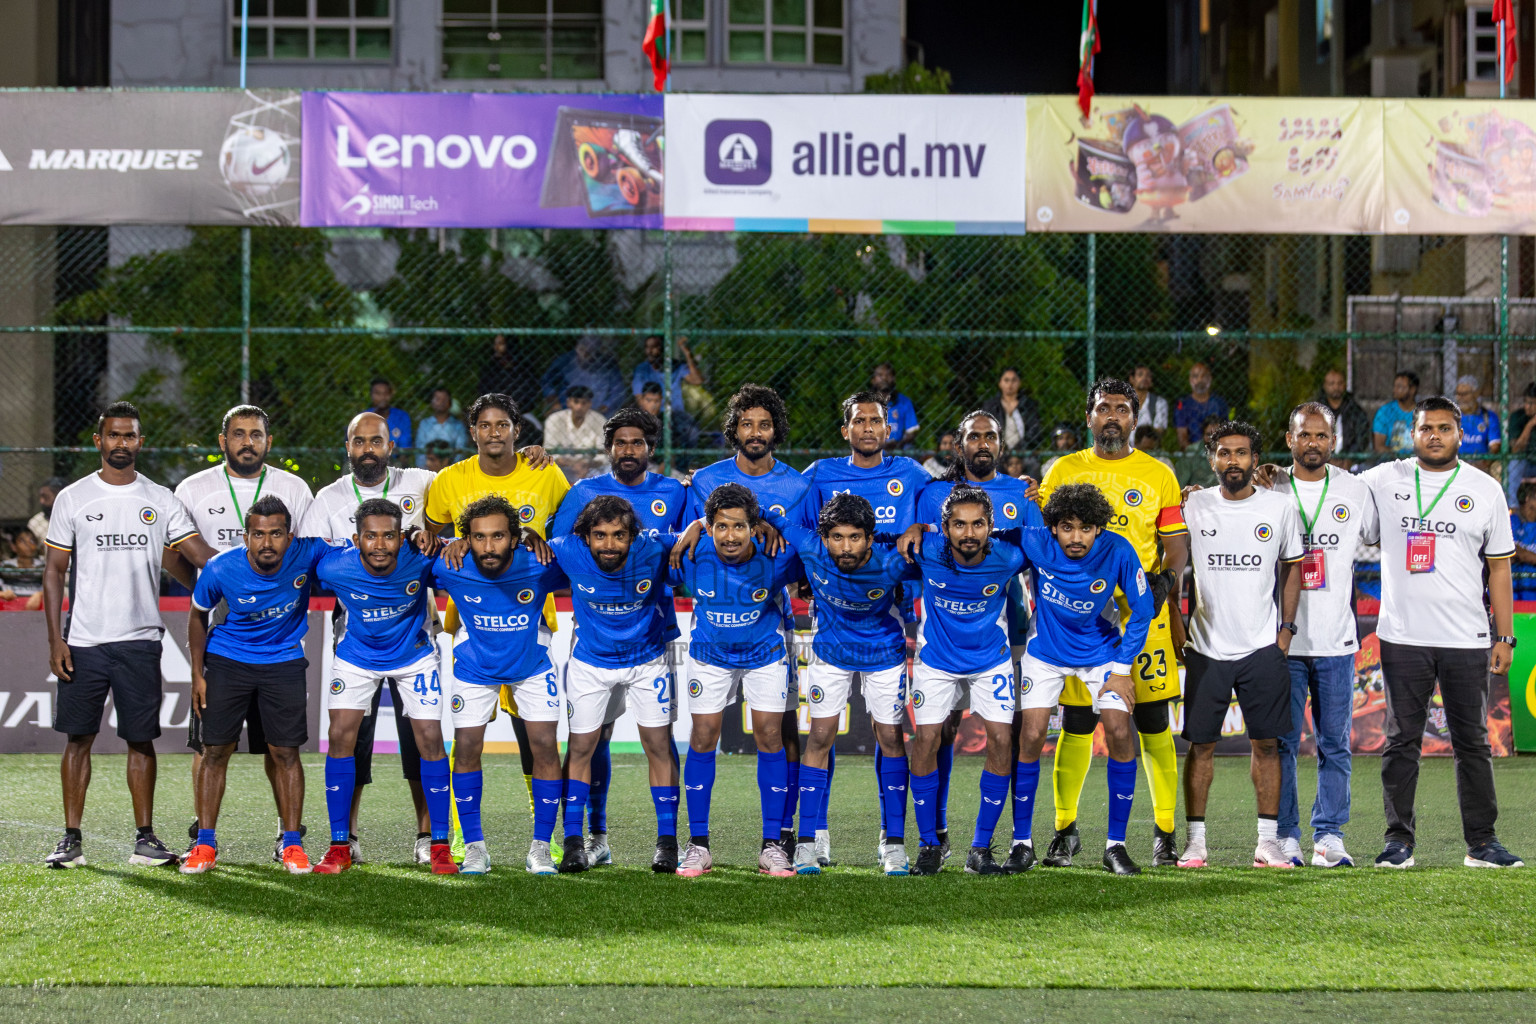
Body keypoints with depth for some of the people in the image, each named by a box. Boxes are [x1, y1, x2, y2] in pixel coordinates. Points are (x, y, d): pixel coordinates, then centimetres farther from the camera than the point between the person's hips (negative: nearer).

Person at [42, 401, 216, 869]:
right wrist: (55, 639, -4)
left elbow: (200, 554, 1)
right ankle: (71, 839, 7)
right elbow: (55, 571, 4)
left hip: (140, 639, 1)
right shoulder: (73, 498, 4)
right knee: (78, 737, 1)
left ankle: (145, 839, 9)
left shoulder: (161, 500, 7)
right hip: (83, 641, -1)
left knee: (141, 739, 3)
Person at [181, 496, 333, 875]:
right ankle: (205, 843, 9)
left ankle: (292, 844, 10)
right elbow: (198, 615, -2)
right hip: (228, 661, 0)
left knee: (285, 753, -1)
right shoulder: (220, 569, -21)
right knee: (215, 751, 0)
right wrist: (198, 674, 0)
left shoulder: (306, 555, -22)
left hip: (284, 662, 0)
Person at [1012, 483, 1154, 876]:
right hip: (1045, 651, 0)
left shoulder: (1117, 552, -24)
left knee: (1120, 734, -12)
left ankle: (1116, 844, 0)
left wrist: (1122, 668, -10)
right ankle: (1022, 843, 4)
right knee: (1030, 737, -10)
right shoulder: (1034, 543, -25)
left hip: (1101, 650, 0)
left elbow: (1142, 608, -11)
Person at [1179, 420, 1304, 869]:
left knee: (1266, 743, 0)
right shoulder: (1193, 506, 1)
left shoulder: (1280, 507, 3)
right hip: (1206, 646, 0)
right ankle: (1194, 839, 8)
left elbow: (1291, 568, 13)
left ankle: (1268, 840, 5)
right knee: (1201, 744, 1)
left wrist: (1286, 627, 5)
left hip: (1262, 646, 0)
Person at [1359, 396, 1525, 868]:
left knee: (1472, 743, 4)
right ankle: (1399, 841, 8)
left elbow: (1499, 568, 8)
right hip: (1403, 637, 0)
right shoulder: (1383, 482, 4)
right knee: (1401, 741, 2)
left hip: (1467, 640, 0)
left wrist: (1504, 637, 3)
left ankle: (1481, 842, 11)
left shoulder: (1485, 489, 6)